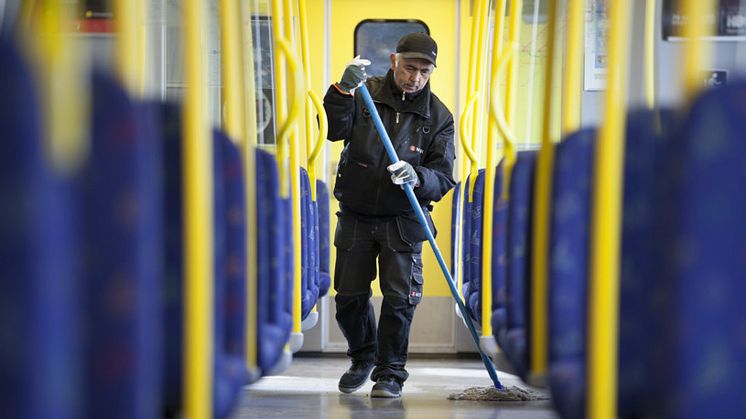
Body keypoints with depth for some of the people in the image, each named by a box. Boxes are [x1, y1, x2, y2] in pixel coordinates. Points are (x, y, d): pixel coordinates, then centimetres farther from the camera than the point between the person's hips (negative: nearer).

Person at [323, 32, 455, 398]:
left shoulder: (439, 117, -2)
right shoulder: (366, 94, -2)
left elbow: (444, 176, -7)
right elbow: (335, 129, -18)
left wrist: (417, 177, -29)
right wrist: (343, 90, -34)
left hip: (402, 221, -1)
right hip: (355, 214, 1)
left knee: (399, 299, -4)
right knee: (349, 296, 8)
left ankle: (390, 373, 13)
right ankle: (363, 358, 32)